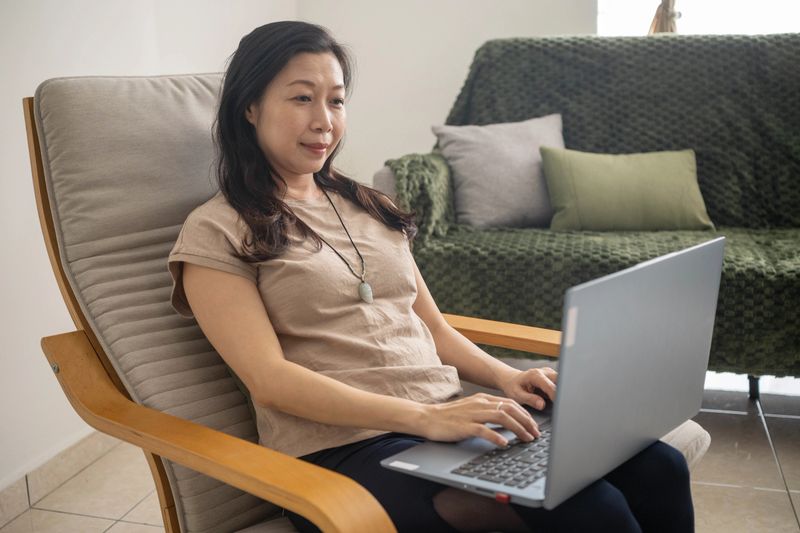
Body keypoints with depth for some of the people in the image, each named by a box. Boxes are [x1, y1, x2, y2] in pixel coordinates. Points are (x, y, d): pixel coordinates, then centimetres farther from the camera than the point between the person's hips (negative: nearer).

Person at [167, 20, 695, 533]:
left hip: (450, 423, 6)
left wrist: (504, 376, -1)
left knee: (657, 468, -16)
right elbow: (269, 379, -11)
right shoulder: (216, 232, 0)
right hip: (343, 451, -5)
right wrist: (424, 417, -21)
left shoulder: (371, 207, 19)